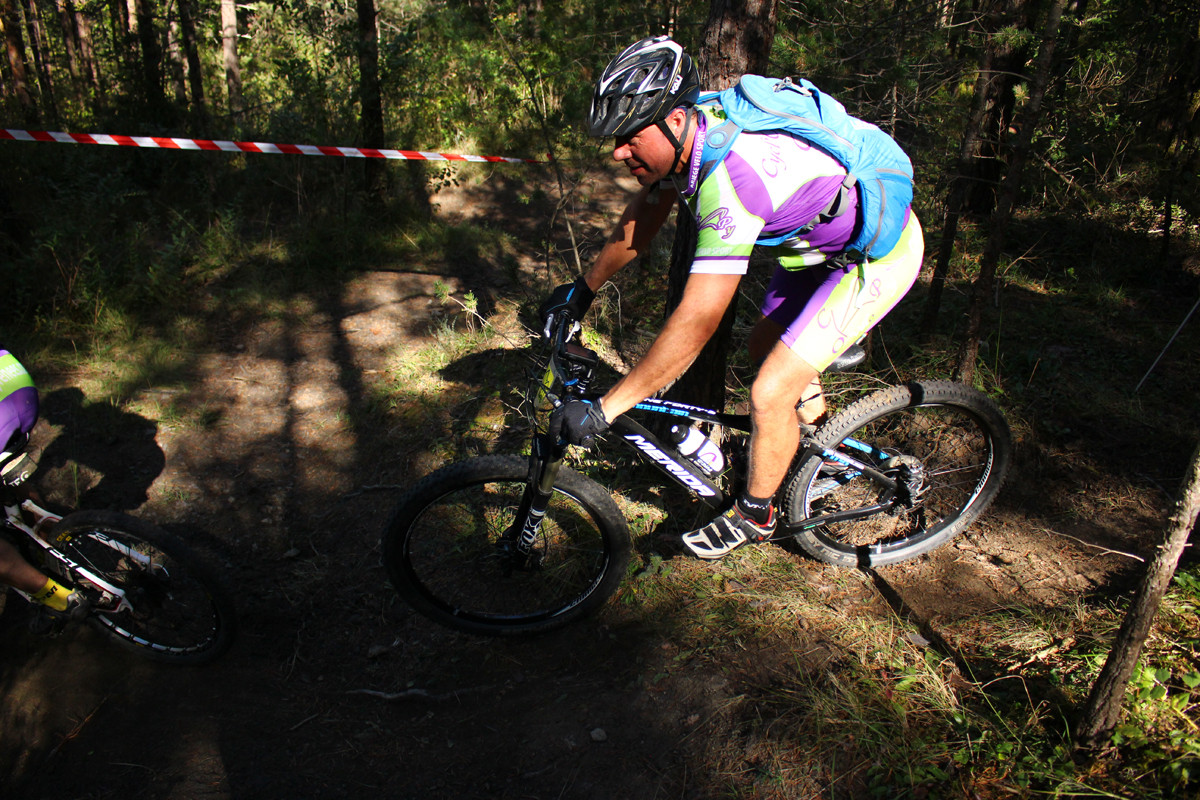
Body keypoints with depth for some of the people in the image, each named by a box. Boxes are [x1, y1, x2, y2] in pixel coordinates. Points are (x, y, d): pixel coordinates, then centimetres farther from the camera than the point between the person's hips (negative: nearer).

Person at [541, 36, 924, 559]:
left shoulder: (731, 177, -38)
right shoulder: (685, 139, -10)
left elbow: (695, 324, -39)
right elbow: (640, 222, 8)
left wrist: (602, 410, -35)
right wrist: (583, 289, 16)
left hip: (881, 255, -9)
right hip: (823, 239, 9)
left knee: (770, 394, -11)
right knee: (764, 346, 21)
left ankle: (754, 516, 16)